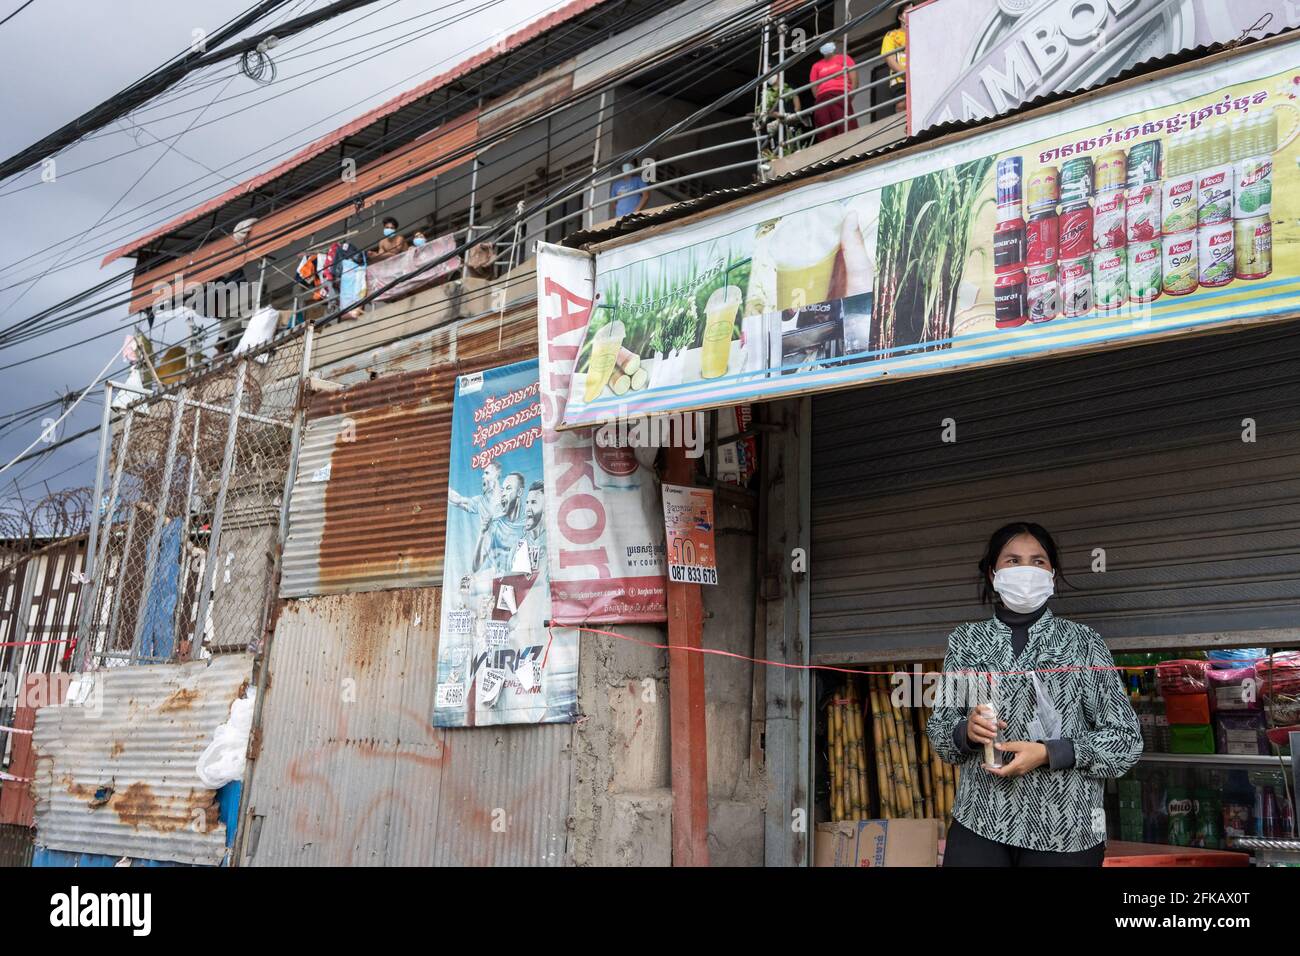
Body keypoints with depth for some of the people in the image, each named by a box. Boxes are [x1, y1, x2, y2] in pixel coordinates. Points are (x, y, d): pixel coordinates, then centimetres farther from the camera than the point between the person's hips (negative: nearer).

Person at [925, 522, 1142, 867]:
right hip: (979, 822, 2)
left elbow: (1126, 740, -3)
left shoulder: (1083, 642, -1)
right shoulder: (965, 640, 5)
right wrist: (965, 730, -12)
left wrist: (1047, 753, -15)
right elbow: (938, 729, 9)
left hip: (1065, 829, -1)